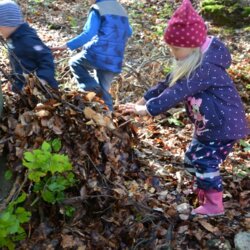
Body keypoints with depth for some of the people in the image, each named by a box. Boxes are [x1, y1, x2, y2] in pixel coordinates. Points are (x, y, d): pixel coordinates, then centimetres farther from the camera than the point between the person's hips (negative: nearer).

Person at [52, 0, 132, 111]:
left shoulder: (97, 9, -5)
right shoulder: (121, 10, 17)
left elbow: (88, 34, -18)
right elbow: (128, 32, 29)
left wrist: (67, 45, -20)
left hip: (98, 54, -6)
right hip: (114, 61, 7)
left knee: (75, 62, 20)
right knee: (103, 90, 17)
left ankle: (92, 88, 0)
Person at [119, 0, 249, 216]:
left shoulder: (206, 67, -29)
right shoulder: (191, 63, 3)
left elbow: (176, 93, -32)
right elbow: (167, 84, 7)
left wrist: (145, 110, -28)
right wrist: (141, 101, 3)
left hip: (224, 125, -10)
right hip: (208, 125, 10)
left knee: (206, 163, -1)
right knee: (193, 160, 17)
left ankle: (214, 206, 17)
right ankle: (205, 195, 34)